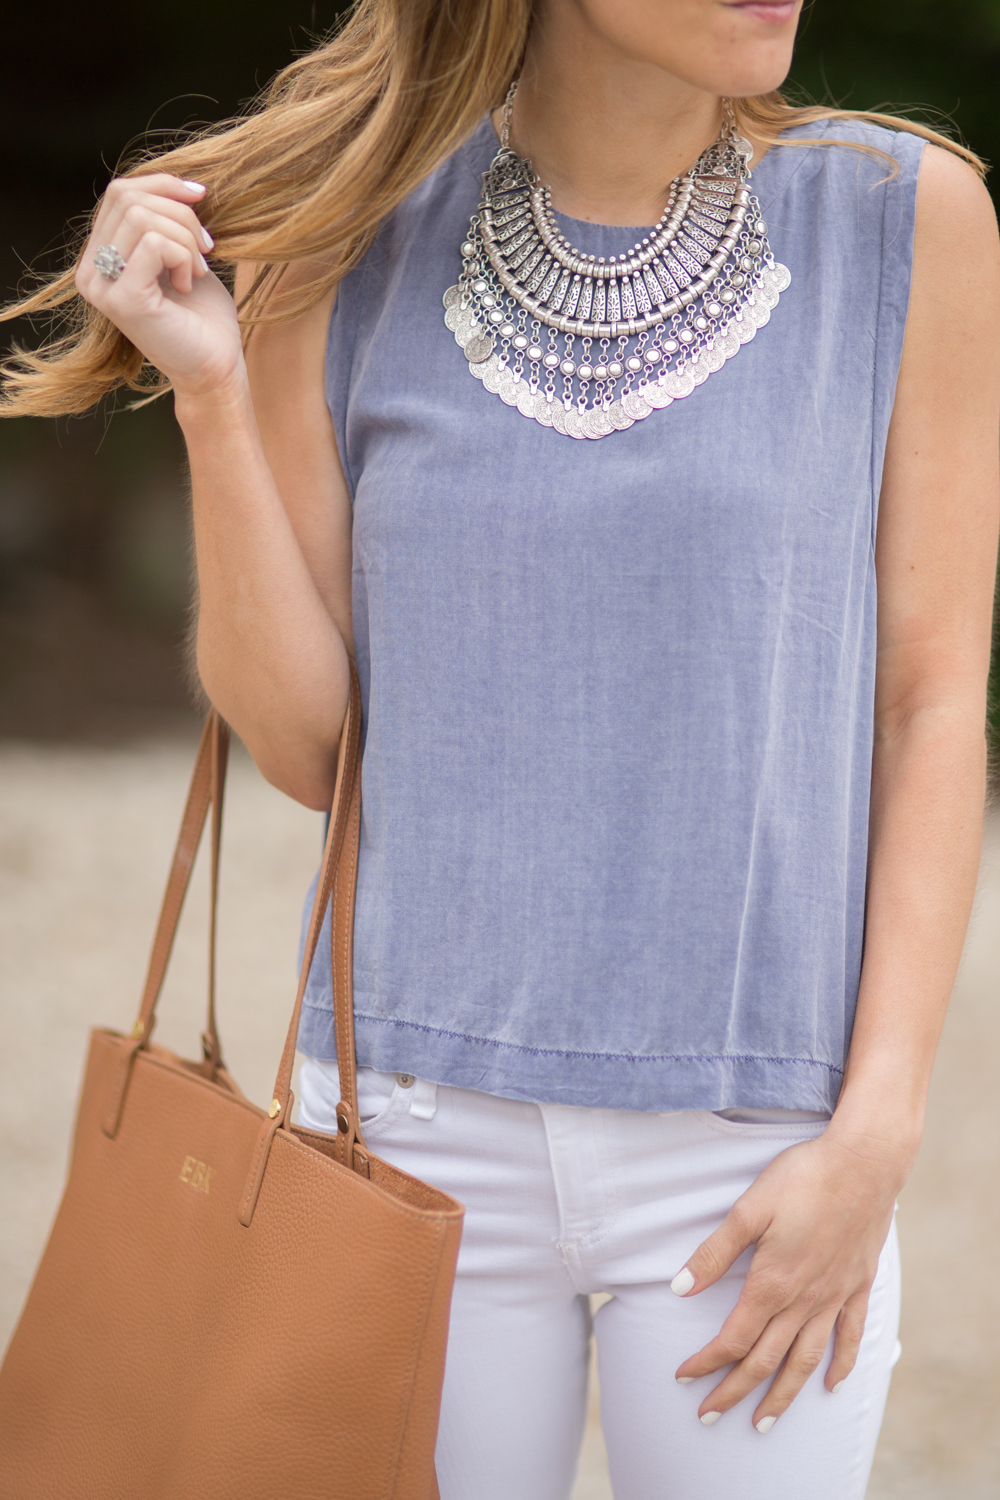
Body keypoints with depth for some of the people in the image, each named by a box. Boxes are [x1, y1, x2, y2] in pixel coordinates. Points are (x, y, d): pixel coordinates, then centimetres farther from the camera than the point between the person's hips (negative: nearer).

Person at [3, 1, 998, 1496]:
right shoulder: (349, 244, -1)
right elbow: (304, 743, 1)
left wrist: (877, 1135, -8)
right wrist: (211, 395, -11)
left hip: (752, 1149, -1)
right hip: (426, 1120, 1)